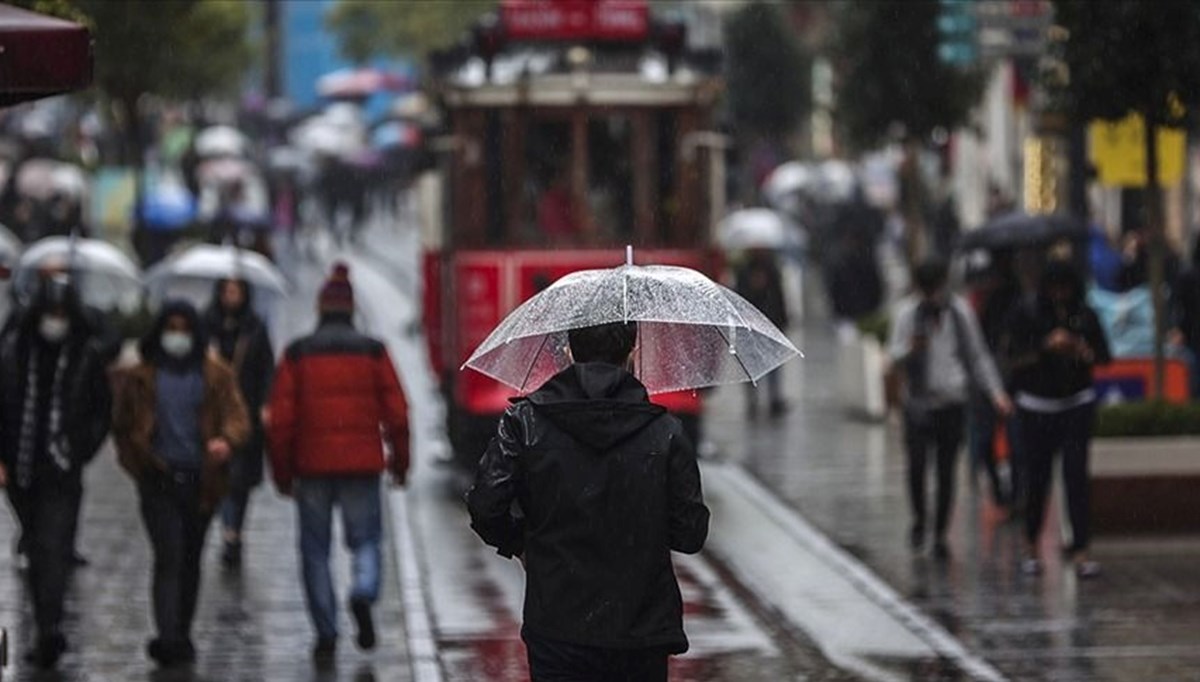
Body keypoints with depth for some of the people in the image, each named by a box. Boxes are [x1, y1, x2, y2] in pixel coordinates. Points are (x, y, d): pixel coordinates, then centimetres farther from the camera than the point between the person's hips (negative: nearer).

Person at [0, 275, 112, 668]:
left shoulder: (88, 354, -2)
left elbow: (103, 410, 6)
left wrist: (81, 451, -2)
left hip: (62, 470, -3)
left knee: (53, 547, -12)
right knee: (38, 549, 12)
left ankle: (49, 628, -19)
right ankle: (49, 630, 22)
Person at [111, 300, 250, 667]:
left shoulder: (216, 375, 6)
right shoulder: (139, 377, 6)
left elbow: (237, 416, -3)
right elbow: (123, 426, 13)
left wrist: (226, 440, -23)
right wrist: (139, 463, 0)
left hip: (200, 480, 2)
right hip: (159, 480, -2)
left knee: (190, 559, 11)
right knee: (169, 556, -14)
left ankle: (179, 636, 24)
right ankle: (170, 639, -21)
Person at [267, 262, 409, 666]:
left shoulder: (297, 355, 1)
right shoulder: (373, 352, 1)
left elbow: (280, 419, -1)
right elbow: (396, 413, 0)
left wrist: (282, 473, 7)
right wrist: (400, 462, 11)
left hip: (311, 466, 0)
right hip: (362, 465, 0)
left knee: (315, 550, 8)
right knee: (366, 538, 12)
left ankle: (326, 635, 3)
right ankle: (364, 592, -19)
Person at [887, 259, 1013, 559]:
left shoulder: (960, 311, 4)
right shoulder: (907, 312, 0)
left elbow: (978, 356, 12)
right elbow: (894, 354, -1)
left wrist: (995, 391, 5)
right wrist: (910, 349, -24)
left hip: (952, 402, 1)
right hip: (918, 402, -1)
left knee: (946, 471, 3)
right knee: (916, 463, -15)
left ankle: (940, 534, 13)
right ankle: (918, 518, 9)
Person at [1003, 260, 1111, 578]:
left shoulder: (1085, 316, 2)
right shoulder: (1026, 316, -3)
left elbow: (1104, 357, 4)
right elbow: (1015, 360, -7)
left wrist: (1080, 349, -17)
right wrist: (1046, 347, -22)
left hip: (1077, 405, 1)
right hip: (1036, 406, -1)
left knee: (1076, 475, -9)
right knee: (1038, 479, 0)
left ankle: (1080, 551, -10)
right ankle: (1031, 546, 20)